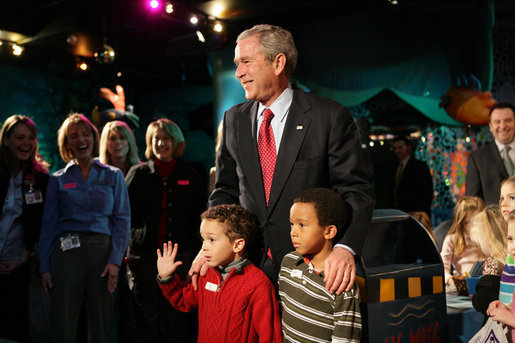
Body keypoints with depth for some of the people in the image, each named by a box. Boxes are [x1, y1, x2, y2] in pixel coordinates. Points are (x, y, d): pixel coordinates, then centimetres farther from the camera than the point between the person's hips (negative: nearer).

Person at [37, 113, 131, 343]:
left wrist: (115, 260, -8)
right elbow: (48, 225, 10)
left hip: (102, 250, 0)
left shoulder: (113, 176, 10)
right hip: (66, 252, 0)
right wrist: (45, 267, 2)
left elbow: (122, 219, 4)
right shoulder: (58, 179, 12)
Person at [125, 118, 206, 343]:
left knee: (177, 318, -1)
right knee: (148, 316, 2)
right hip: (146, 254, 0)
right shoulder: (137, 174, 10)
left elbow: (200, 215, 12)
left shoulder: (190, 176, 11)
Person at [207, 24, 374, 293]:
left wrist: (345, 248, -26)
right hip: (249, 266, 4)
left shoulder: (330, 117, -7)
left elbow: (357, 191, -9)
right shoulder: (234, 119, 8)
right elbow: (226, 191, 13)